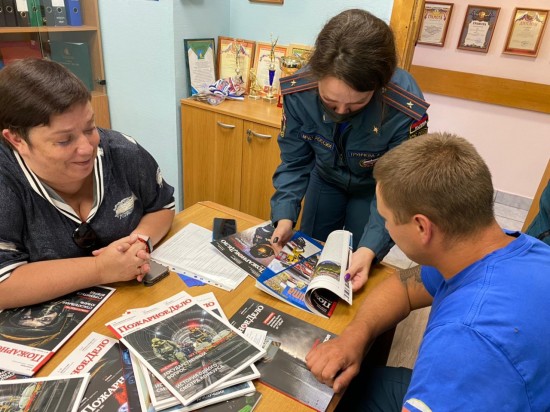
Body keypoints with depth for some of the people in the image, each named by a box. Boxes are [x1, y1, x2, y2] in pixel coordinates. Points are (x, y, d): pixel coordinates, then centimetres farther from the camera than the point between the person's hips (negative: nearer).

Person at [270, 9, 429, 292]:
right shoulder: (298, 91, -31)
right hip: (326, 179, 3)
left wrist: (370, 248, -40)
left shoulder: (406, 110, -38)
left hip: (374, 187, -2)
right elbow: (294, 162, -18)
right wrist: (285, 216, -31)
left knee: (358, 274, 10)